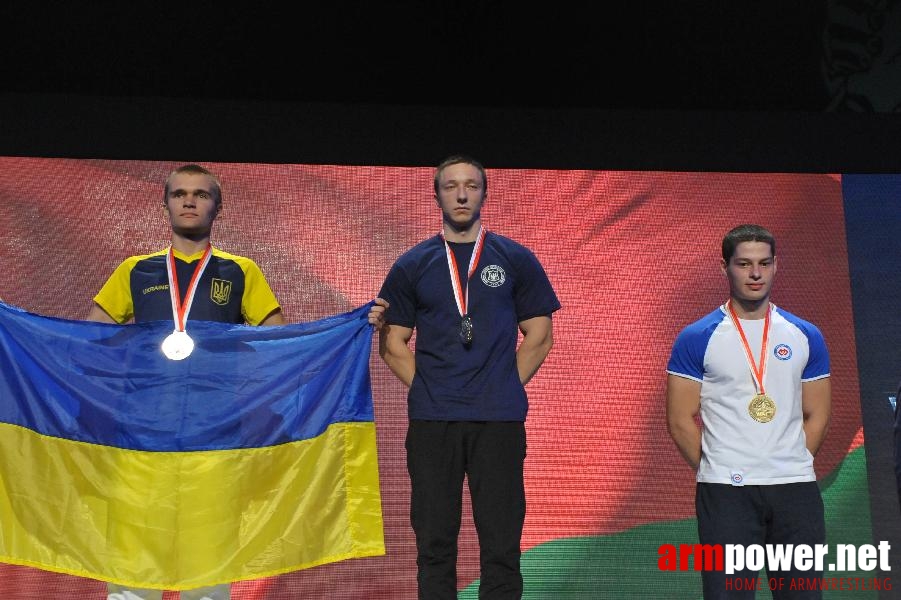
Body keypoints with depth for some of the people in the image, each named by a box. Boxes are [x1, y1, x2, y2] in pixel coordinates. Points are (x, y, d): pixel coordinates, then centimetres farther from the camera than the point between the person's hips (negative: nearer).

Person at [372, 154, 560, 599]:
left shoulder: (515, 260, 7)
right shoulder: (411, 265, 8)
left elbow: (539, 335, 8)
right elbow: (392, 343, 9)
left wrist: (506, 388, 1)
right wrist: (427, 389, 0)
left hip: (500, 421, -1)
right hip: (431, 421, 1)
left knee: (501, 543, 4)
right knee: (434, 542, 8)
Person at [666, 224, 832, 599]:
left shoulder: (806, 337, 8)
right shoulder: (697, 339, -3)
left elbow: (817, 415, 11)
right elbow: (681, 421, -3)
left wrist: (791, 468, 4)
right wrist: (717, 472, -1)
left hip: (796, 488, 3)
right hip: (725, 492, -3)